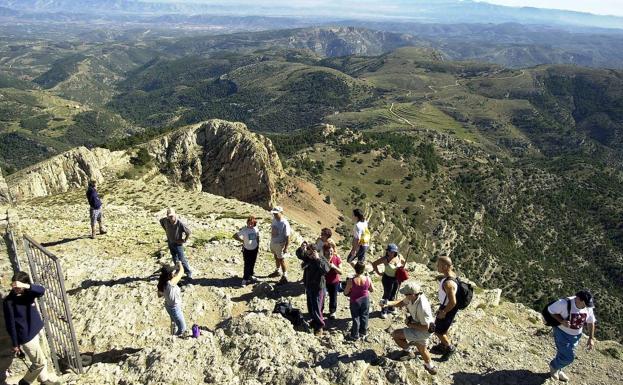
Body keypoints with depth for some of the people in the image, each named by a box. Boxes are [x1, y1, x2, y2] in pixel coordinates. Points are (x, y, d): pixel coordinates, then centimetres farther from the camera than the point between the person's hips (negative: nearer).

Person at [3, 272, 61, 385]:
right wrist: (15, 344, -9)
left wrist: (26, 286, -44)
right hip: (27, 337, -6)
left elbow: (41, 290, -27)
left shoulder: (28, 292, -6)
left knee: (40, 359, 23)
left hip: (37, 331, 6)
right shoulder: (8, 301, -20)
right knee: (40, 362, 6)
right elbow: (10, 324, -14)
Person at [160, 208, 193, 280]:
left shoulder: (180, 223, -30)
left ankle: (189, 273, 5)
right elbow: (161, 221, 12)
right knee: (175, 258, 20)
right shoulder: (165, 221, -15)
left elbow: (188, 232, -22)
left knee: (182, 259, -6)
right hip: (170, 242, 6)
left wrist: (185, 240, -12)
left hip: (178, 243, -6)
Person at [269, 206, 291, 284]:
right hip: (273, 243, 7)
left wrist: (286, 248, -21)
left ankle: (285, 277, 20)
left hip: (280, 244, -7)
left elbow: (287, 237, -22)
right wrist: (271, 242, 16)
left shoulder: (285, 224, -26)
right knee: (276, 258, 25)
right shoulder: (274, 219, -3)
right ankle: (277, 271, 46)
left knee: (281, 260, 5)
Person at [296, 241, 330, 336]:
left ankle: (319, 326, 11)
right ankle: (315, 321, 38)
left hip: (318, 287, -7)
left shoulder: (322, 259, -21)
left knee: (316, 308, -4)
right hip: (308, 286, 8)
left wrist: (318, 259, -39)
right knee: (310, 307, 19)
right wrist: (302, 248, -15)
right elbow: (299, 254, 7)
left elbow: (326, 269, -36)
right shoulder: (307, 257, 0)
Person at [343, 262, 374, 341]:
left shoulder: (351, 281, -26)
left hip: (355, 301, -2)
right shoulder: (368, 279, -18)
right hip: (365, 300, 2)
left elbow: (346, 293, -13)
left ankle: (355, 335, 27)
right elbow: (372, 290, -2)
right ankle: (363, 333, 35)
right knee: (364, 317, 20)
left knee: (356, 318, 14)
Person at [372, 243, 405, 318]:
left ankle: (391, 308, 41)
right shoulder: (385, 259, -24)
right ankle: (384, 311, 22)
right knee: (387, 295, 6)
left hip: (397, 279, 5)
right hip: (388, 279, -4)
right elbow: (374, 264, -20)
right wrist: (378, 273, -17)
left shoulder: (399, 257, -12)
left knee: (393, 295, 20)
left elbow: (404, 262, 11)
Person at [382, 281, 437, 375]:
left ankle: (407, 352, 16)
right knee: (422, 349, 30)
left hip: (424, 331, -8)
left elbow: (425, 327, -32)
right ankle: (429, 366, 56)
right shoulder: (413, 296, -18)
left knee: (395, 334, -10)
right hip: (418, 326, 8)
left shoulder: (422, 307, -41)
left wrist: (410, 325, -20)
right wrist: (389, 303, -21)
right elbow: (401, 303, -4)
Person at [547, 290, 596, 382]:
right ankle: (554, 366, 23)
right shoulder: (564, 303, -29)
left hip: (575, 336, 6)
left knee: (564, 354, 17)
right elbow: (550, 310, -18)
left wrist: (591, 338, 3)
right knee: (568, 357, -8)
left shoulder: (588, 307, -12)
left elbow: (591, 322, 3)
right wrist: (561, 321, -29)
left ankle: (557, 370, 43)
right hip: (562, 333, -6)